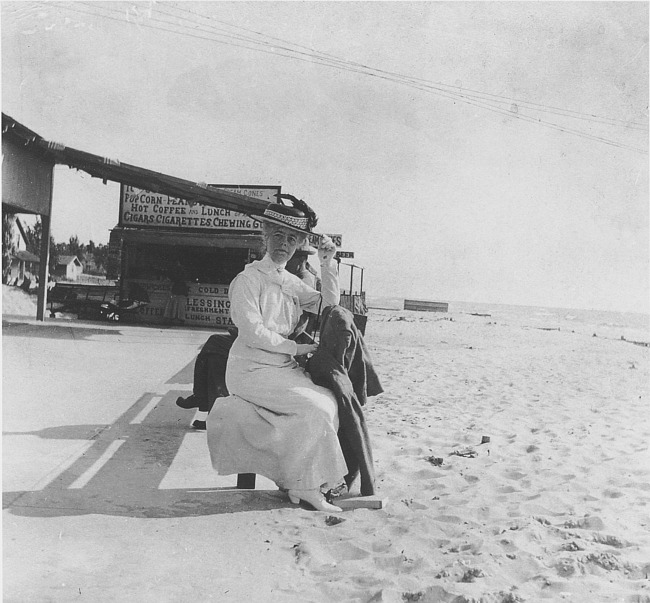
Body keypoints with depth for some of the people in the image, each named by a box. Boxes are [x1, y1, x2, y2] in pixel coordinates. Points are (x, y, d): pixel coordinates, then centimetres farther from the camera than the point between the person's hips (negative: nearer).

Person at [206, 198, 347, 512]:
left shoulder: (292, 283, 15)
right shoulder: (248, 279, -8)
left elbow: (328, 306, 10)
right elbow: (252, 333, -16)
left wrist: (328, 264, 2)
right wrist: (296, 348, -12)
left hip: (284, 368, 7)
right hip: (251, 370, -7)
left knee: (331, 400, -13)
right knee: (314, 407, -22)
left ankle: (289, 477, -3)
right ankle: (303, 486, -8)